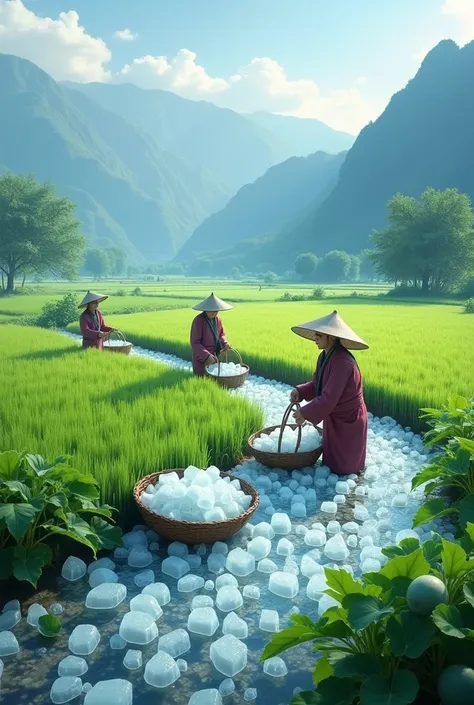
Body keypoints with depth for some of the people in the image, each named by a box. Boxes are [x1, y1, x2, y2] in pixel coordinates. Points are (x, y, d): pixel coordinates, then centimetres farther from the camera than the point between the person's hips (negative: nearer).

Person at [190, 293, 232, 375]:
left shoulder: (217, 319, 2)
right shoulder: (198, 321, -19)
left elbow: (221, 334, 16)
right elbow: (195, 343, -20)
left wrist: (225, 343, -6)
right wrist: (207, 356, -29)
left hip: (215, 358, 6)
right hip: (202, 359, -6)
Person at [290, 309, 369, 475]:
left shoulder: (342, 362, -31)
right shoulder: (324, 357, -1)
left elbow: (329, 398, -32)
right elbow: (317, 385, 9)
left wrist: (305, 413, -25)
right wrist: (300, 391, -10)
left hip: (348, 420, -9)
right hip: (334, 417, 9)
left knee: (344, 466, 9)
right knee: (332, 459, 23)